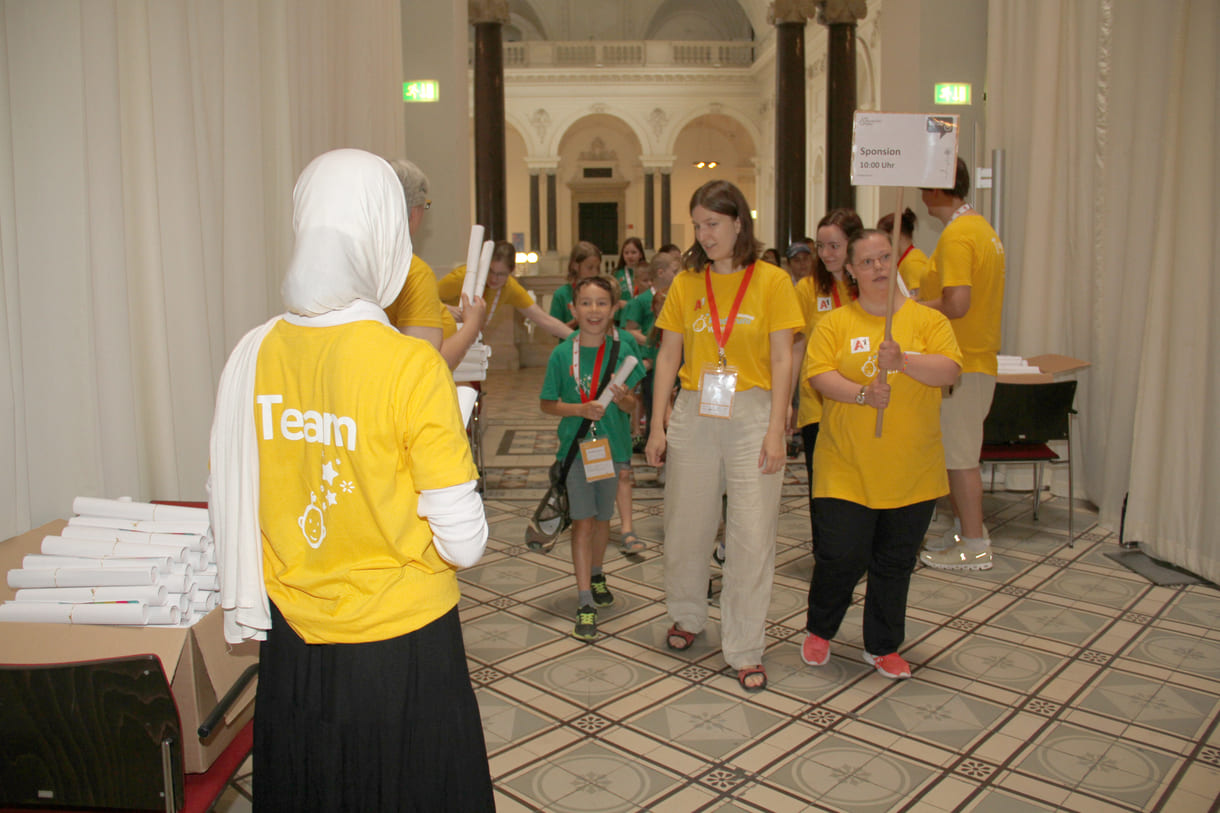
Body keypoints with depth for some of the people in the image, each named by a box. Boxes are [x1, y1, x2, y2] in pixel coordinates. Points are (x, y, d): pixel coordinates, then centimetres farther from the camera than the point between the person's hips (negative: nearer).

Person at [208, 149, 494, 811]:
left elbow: (227, 507, 2)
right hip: (403, 645, -4)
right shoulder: (411, 364, -20)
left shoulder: (253, 353, -7)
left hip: (292, 646, 4)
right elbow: (463, 544, -18)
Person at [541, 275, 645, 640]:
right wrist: (581, 409, -16)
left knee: (603, 517, 17)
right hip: (576, 445, -2)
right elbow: (548, 404, 0)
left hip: (612, 445, 2)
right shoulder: (562, 354, -7)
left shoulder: (623, 349, -6)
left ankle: (596, 574, 41)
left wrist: (623, 398, -24)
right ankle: (585, 601, 1)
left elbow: (632, 405, -1)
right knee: (582, 521, -3)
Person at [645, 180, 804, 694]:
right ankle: (687, 616, 36)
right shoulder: (686, 284, 7)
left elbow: (782, 359, -3)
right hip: (693, 414, 3)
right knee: (687, 524, 11)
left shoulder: (771, 281, 0)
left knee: (754, 533, -1)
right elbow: (668, 357, 8)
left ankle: (745, 650, 12)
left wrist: (775, 429, -10)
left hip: (751, 414, -2)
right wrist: (657, 425, 2)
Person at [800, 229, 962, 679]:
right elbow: (819, 374, -7)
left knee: (895, 562, 10)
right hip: (847, 467, -2)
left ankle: (883, 646, 29)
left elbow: (949, 369, -7)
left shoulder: (927, 319, 5)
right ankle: (818, 630, 25)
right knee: (841, 555, -2)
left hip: (911, 470, 2)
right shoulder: (835, 323, 3)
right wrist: (862, 394, -23)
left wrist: (903, 362, -24)